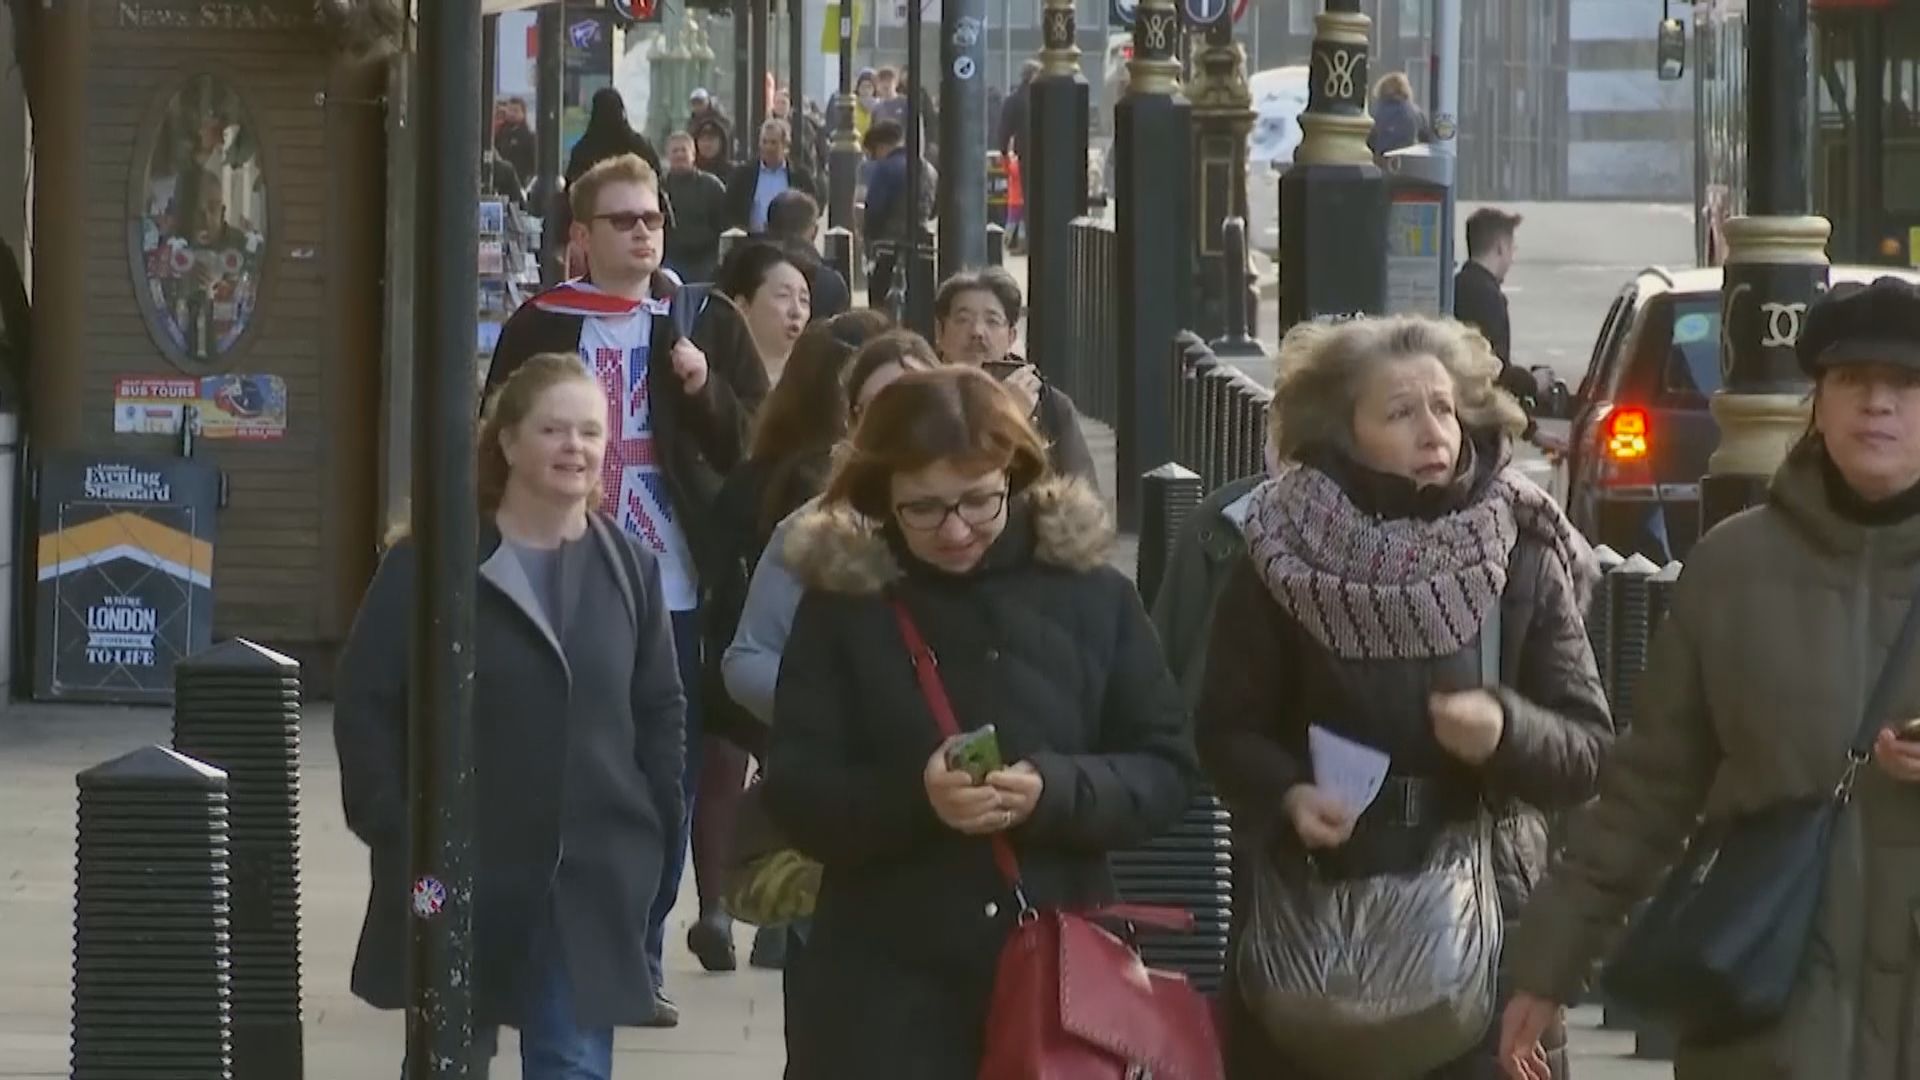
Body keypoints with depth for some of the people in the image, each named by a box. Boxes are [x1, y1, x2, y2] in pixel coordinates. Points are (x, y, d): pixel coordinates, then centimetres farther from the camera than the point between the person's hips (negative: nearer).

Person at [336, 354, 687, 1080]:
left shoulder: (629, 566, 6)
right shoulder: (432, 562, -6)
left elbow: (661, 711, 11)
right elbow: (366, 702, -5)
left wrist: (654, 830, 2)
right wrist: (394, 830, -10)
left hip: (590, 877, 2)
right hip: (458, 869, -2)